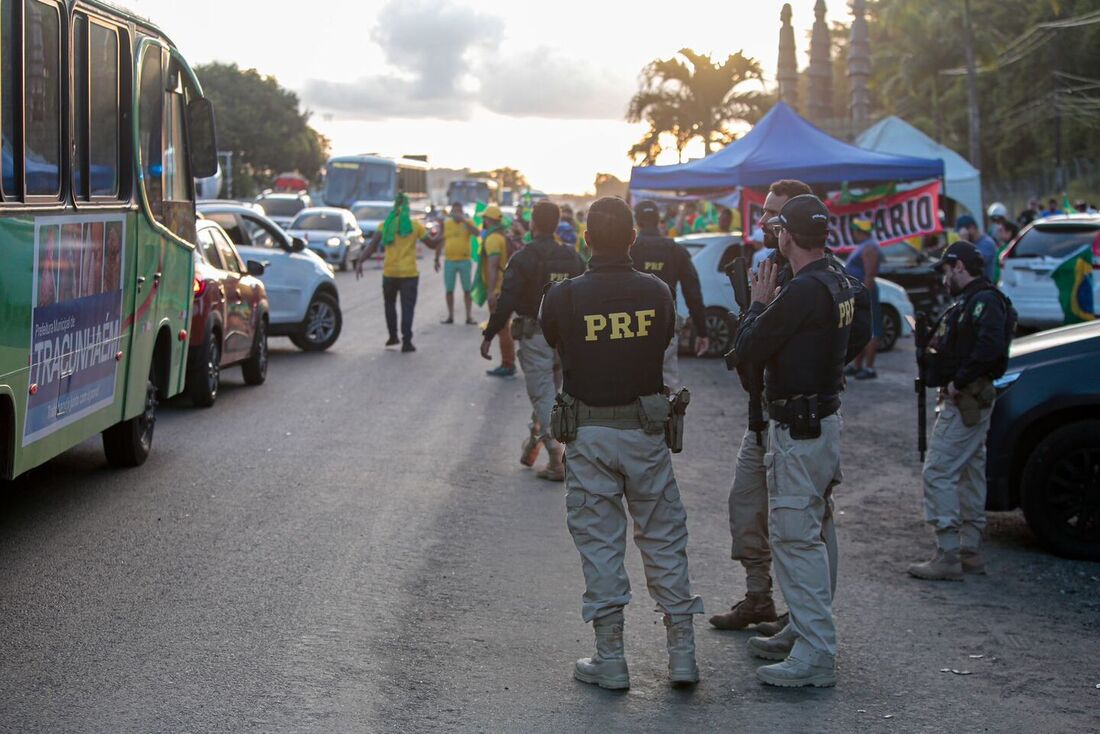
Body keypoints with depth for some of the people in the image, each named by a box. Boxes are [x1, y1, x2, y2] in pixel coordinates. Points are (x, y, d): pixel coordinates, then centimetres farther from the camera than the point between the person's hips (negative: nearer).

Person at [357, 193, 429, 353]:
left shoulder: (386, 225, 2)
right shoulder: (416, 226, -1)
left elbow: (373, 244, -9)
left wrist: (360, 262, -11)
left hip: (389, 273, 2)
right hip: (409, 273, -1)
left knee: (389, 304, 21)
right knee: (407, 307, 0)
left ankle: (393, 336, 23)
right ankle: (406, 342, -7)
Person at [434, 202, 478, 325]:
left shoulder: (468, 223, 2)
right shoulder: (445, 224, 6)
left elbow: (476, 233, -18)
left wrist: (463, 220, -22)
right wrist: (437, 260, 7)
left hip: (465, 261, -1)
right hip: (449, 261, 1)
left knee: (467, 290, 3)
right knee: (449, 290, 4)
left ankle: (469, 316, 8)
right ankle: (450, 316, 14)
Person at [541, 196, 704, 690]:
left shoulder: (564, 297, -11)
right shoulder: (657, 292, -5)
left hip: (588, 434, -2)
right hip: (646, 428, 2)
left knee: (599, 544, 6)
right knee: (664, 538, 11)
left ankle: (610, 658, 9)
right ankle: (682, 652, 14)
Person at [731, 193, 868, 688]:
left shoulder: (802, 292, -22)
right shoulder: (842, 286, 8)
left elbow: (748, 348, -17)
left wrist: (759, 303, -1)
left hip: (797, 429, -10)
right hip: (825, 418, 10)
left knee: (795, 536, -8)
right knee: (815, 531, 18)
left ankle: (816, 655, -6)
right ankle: (806, 633, 30)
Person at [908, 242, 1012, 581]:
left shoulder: (984, 301, -15)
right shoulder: (970, 302, 19)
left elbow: (990, 347, -28)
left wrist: (959, 382, -22)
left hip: (965, 401, -11)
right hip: (969, 400, 11)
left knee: (939, 473, -11)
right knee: (969, 474, 15)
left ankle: (947, 556, -11)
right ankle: (969, 552, 22)